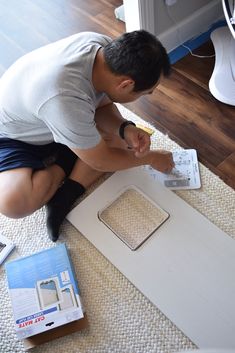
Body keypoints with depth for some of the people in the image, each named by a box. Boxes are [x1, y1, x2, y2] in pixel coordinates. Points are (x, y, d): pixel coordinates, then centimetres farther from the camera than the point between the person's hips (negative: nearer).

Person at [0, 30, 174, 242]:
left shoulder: (104, 46, -21)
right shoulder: (65, 100, -43)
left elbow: (102, 105, -4)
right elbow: (100, 161, -27)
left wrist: (126, 128, -24)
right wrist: (150, 158, -12)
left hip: (60, 122, 7)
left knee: (122, 138, -7)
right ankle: (65, 165, -4)